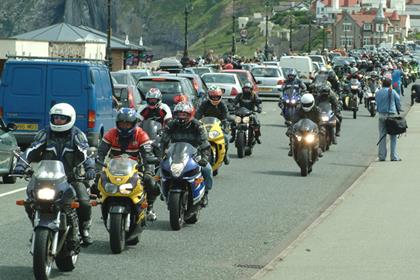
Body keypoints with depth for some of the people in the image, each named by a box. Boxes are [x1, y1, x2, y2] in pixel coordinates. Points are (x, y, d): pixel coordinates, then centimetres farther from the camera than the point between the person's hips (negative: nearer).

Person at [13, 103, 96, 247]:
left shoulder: (77, 135, 2)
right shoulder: (44, 134, 7)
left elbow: (86, 153, -12)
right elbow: (32, 150, -1)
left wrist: (90, 168, -31)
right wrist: (21, 164, -19)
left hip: (71, 177, -2)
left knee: (84, 203, -24)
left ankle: (84, 230, 3)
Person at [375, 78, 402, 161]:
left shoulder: (378, 92, 6)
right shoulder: (392, 92, -5)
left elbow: (377, 104, 13)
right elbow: (398, 102, 2)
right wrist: (399, 109, 19)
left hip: (381, 115, 4)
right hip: (391, 114, -4)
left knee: (382, 136, 7)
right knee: (393, 136, 2)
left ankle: (381, 156, 5)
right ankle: (394, 156, 0)